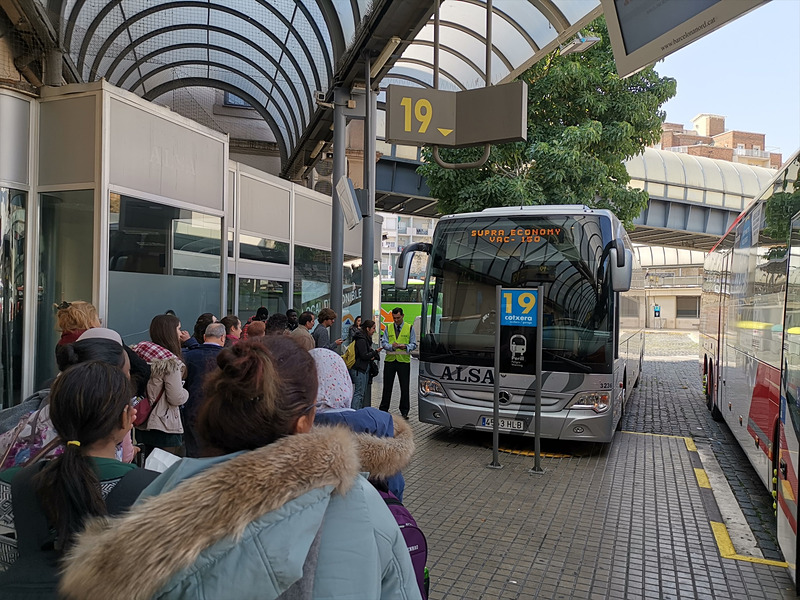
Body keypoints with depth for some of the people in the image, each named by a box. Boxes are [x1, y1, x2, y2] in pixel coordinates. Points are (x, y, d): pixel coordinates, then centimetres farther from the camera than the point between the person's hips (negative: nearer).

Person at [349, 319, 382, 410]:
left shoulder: (366, 339, 15)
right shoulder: (361, 340, -17)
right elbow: (364, 355, -19)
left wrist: (372, 356, 3)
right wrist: (376, 352, -15)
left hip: (364, 369, 11)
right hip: (359, 369, -11)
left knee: (363, 392, 13)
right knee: (359, 393, -9)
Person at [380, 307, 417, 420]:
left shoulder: (409, 328, 6)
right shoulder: (388, 327, 10)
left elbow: (413, 344, 4)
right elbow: (383, 342, 4)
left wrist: (406, 346, -17)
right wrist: (391, 346, -17)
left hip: (404, 361, -1)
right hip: (390, 360, 1)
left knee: (404, 388, 3)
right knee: (387, 386, 6)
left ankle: (404, 411, 12)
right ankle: (383, 410, 16)